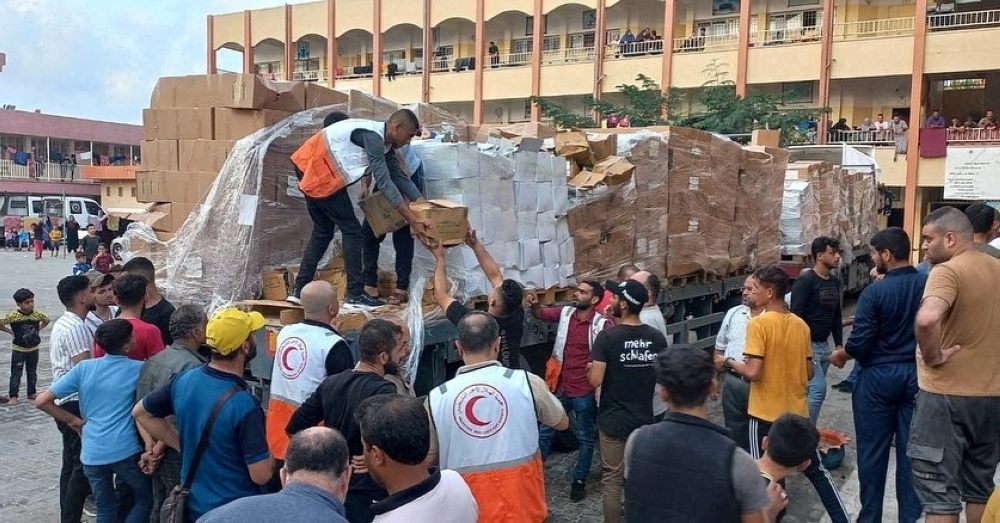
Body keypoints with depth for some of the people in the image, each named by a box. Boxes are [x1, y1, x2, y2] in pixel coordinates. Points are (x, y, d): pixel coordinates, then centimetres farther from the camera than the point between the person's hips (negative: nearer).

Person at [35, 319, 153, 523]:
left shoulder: (84, 367, 3)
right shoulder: (137, 369, -4)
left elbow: (42, 401, 1)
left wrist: (74, 420, 9)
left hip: (92, 453, 4)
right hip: (125, 450, -3)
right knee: (145, 498, 18)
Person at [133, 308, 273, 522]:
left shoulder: (184, 380, -8)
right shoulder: (244, 404, -28)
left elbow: (141, 413, 10)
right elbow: (261, 475, -25)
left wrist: (184, 445, 7)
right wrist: (270, 456, -4)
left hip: (193, 504, 6)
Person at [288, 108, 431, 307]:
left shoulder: (385, 143, 9)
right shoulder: (372, 136, -21)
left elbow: (400, 177, 9)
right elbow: (384, 181, -25)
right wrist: (412, 220, -25)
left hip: (313, 172, 10)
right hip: (320, 174, -10)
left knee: (323, 232, 16)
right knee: (352, 230, -4)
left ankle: (299, 289, 16)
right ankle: (355, 294, 0)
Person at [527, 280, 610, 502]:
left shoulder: (602, 324, -15)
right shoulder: (565, 312, 1)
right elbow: (541, 314, 11)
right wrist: (535, 304, -10)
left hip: (585, 392, -4)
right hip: (560, 387, 5)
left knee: (585, 439, 13)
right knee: (545, 432, 14)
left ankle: (579, 481, 29)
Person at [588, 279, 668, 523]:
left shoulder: (607, 337, -18)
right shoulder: (657, 338, -3)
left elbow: (595, 380, -20)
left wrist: (589, 368, 1)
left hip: (613, 420, -4)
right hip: (644, 419, 4)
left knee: (612, 480, 7)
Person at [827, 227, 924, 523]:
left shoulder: (874, 292, -16)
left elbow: (860, 343, -16)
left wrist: (840, 355, 3)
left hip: (878, 377, -4)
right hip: (917, 376, 4)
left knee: (872, 451, 8)